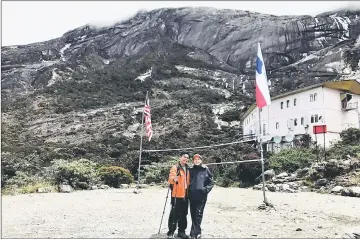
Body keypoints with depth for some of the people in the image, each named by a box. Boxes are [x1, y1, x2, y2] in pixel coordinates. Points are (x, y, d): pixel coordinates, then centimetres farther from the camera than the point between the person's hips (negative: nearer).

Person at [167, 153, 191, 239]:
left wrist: (189, 191, 18)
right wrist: (174, 179, -41)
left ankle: (181, 231, 23)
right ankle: (171, 232, 4)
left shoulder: (188, 169, 15)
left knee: (184, 214, 13)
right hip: (177, 195, -7)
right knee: (174, 214, -5)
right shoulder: (175, 167, -6)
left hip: (185, 194, 7)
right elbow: (171, 178, -19)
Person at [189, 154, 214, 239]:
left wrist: (206, 189, -8)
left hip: (202, 196, -4)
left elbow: (211, 182, 3)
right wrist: (188, 191, 8)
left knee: (198, 213, -7)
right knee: (193, 214, 8)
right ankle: (195, 231, 20)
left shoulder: (205, 170, 2)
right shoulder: (191, 170, 11)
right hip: (192, 196, 4)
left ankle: (195, 232, -2)